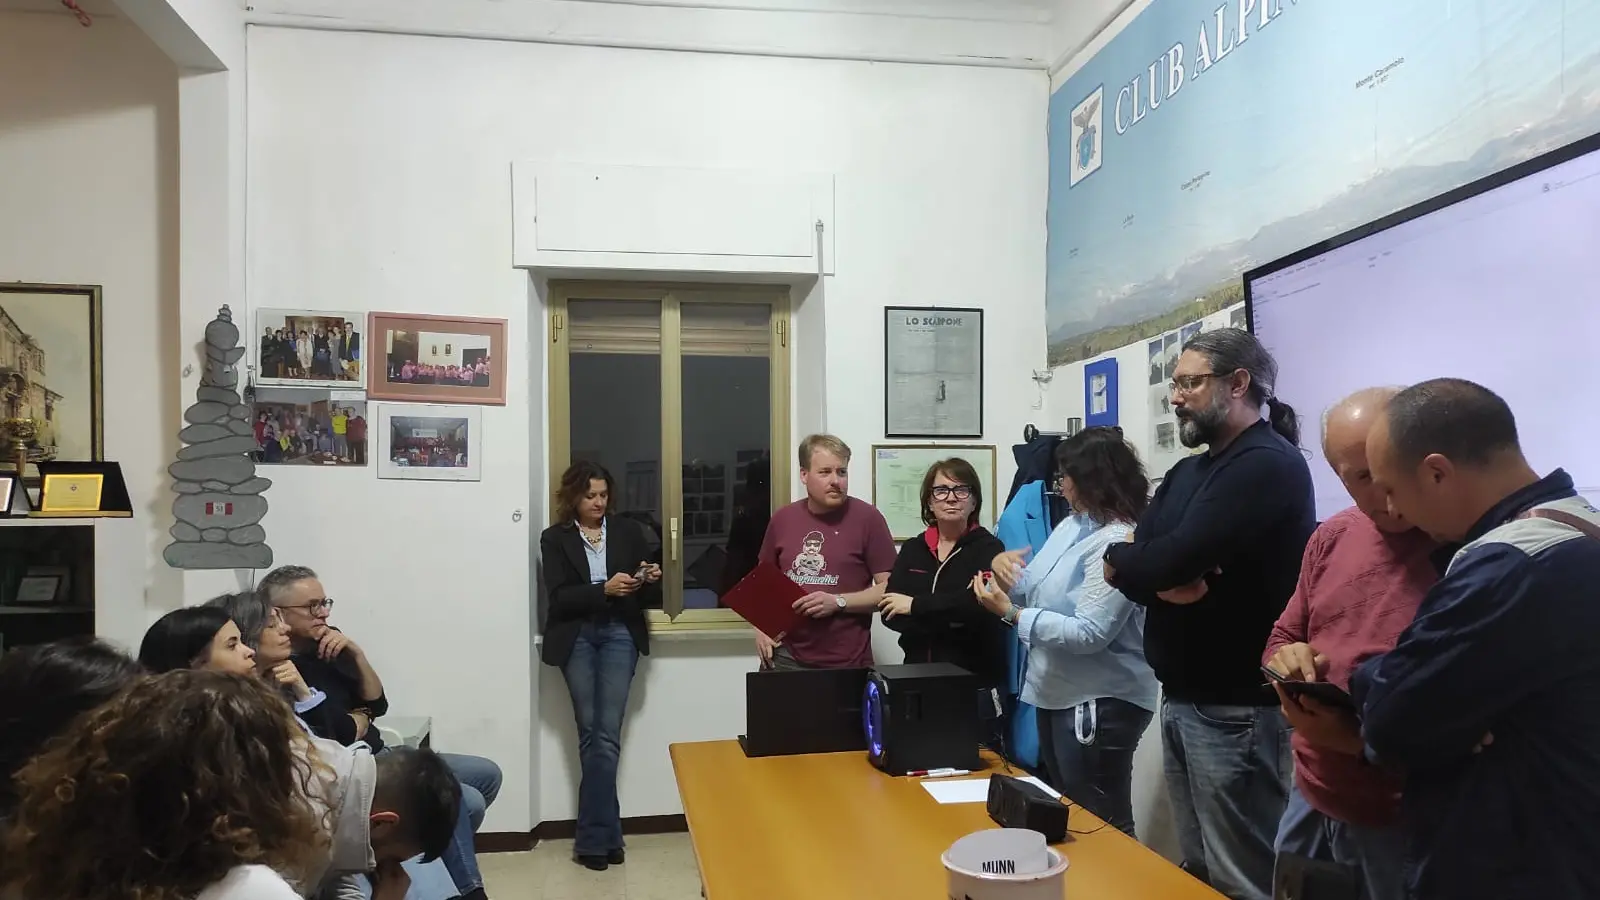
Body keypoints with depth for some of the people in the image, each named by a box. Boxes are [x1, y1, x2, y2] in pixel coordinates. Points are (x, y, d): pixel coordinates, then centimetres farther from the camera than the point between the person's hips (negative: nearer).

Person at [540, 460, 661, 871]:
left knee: (605, 736, -5)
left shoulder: (628, 531, 10)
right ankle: (607, 835, 12)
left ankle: (593, 839, 2)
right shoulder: (555, 538, 5)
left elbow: (650, 597, 11)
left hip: (619, 635, 0)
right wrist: (604, 589, -21)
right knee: (591, 735, 3)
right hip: (576, 638, 0)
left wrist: (652, 580, -11)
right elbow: (559, 597, -7)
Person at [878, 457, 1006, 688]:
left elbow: (980, 603, -23)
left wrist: (916, 605, -15)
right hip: (919, 673, 4)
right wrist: (953, 619, -17)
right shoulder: (912, 549, 7)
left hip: (976, 677, -3)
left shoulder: (988, 548, -5)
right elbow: (891, 612, -5)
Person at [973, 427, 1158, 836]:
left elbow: (1089, 634, -27)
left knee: (1101, 824, 3)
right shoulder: (1070, 526, 8)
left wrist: (1011, 614, -23)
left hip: (1100, 702, -10)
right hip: (1057, 692, 10)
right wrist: (1004, 564, -9)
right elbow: (1034, 588, 13)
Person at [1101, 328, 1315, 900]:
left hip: (1236, 708, -9)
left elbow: (1173, 558, -23)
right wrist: (1164, 579, -16)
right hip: (1181, 699, 9)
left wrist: (1121, 560, -4)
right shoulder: (1187, 472, 15)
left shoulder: (1269, 466, -14)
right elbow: (1143, 562, 5)